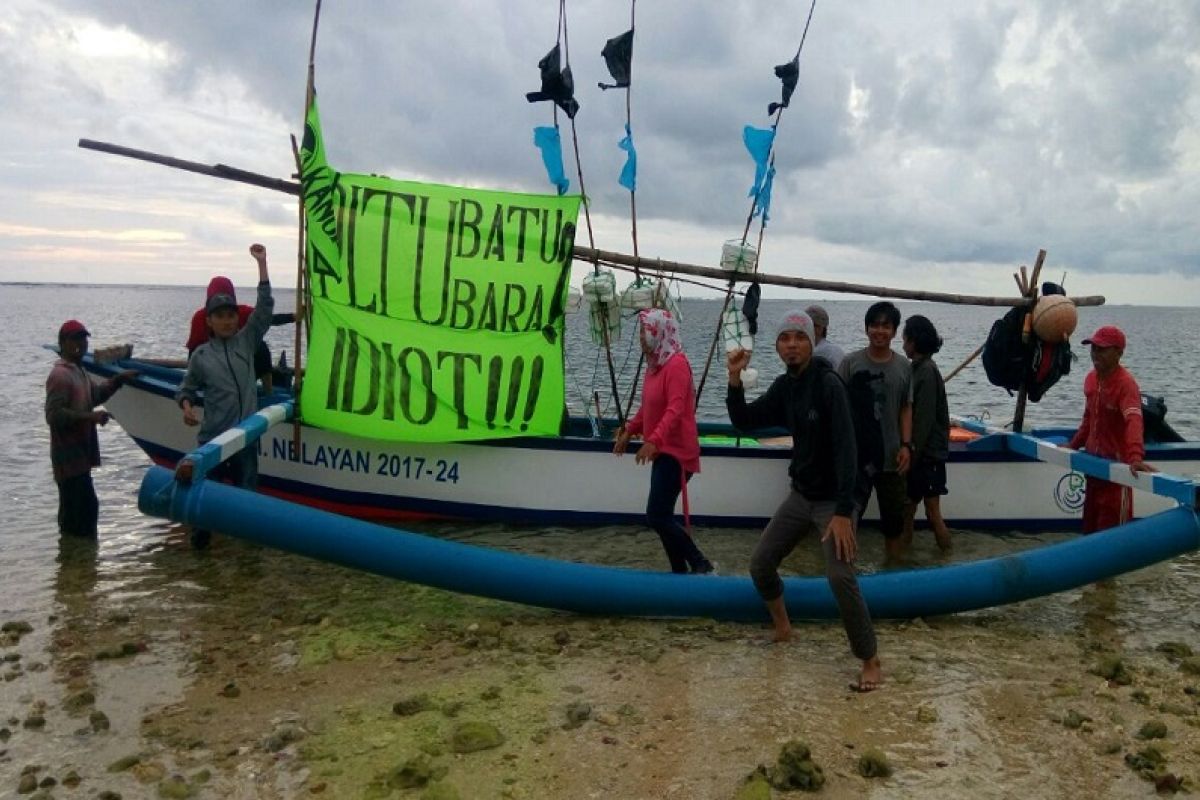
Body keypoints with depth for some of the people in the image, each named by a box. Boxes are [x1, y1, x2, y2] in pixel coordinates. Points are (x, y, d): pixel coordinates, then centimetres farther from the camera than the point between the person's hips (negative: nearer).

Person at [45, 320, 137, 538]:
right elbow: (53, 414, -24)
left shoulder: (77, 371, 16)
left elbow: (96, 394, 30)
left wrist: (118, 379, 18)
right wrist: (90, 417, -26)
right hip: (69, 455, -10)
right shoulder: (60, 375, -16)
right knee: (86, 505, -12)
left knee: (73, 507, 17)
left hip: (78, 453, 10)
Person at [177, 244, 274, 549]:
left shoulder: (247, 341, 5)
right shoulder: (201, 355, 3)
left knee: (247, 488, 6)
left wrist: (261, 263, -6)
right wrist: (186, 406, -10)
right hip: (213, 436, -1)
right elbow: (186, 389, 14)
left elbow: (265, 307, -2)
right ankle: (200, 536, 23)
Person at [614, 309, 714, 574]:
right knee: (663, 516, 12)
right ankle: (679, 570, 21)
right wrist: (629, 431, 24)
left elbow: (676, 410, -28)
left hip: (676, 452, -10)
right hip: (663, 450, 10)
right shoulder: (654, 363, 12)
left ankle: (701, 565, -1)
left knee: (657, 516, -11)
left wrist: (654, 440, -38)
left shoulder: (676, 364, -17)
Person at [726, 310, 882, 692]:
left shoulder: (828, 384, -20)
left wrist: (843, 511, -30)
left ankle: (871, 663, -1)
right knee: (760, 564, 9)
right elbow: (743, 421, 7)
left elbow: (845, 449, -25)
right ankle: (782, 628, 34)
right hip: (800, 495, 7)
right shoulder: (784, 386, 2)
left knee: (841, 578, -18)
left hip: (832, 500, -7)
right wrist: (734, 380, -10)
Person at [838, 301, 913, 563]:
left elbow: (906, 409, 6)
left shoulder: (904, 366, 2)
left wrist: (906, 445, -3)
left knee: (894, 517, 15)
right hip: (855, 454, -3)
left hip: (891, 456, 3)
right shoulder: (850, 362, -5)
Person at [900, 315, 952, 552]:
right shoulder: (917, 368, 10)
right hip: (918, 454, 9)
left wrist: (912, 455, -16)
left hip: (927, 456, -9)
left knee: (932, 512, -1)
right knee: (907, 509, 14)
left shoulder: (927, 371, -16)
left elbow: (924, 420, -18)